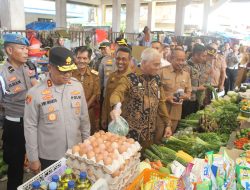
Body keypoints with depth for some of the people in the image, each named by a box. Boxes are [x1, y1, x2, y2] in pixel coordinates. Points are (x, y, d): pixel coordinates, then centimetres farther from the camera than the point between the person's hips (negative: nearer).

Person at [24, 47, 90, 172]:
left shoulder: (77, 86, -4)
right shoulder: (35, 93, -14)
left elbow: (84, 118, 5)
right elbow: (30, 127, -9)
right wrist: (33, 159, -5)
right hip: (48, 157, -3)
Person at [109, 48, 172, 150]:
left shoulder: (157, 79, 5)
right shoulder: (130, 79, -13)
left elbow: (161, 102, 11)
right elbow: (117, 93, -28)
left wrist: (167, 124, 10)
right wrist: (116, 106, -50)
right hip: (131, 132, -5)